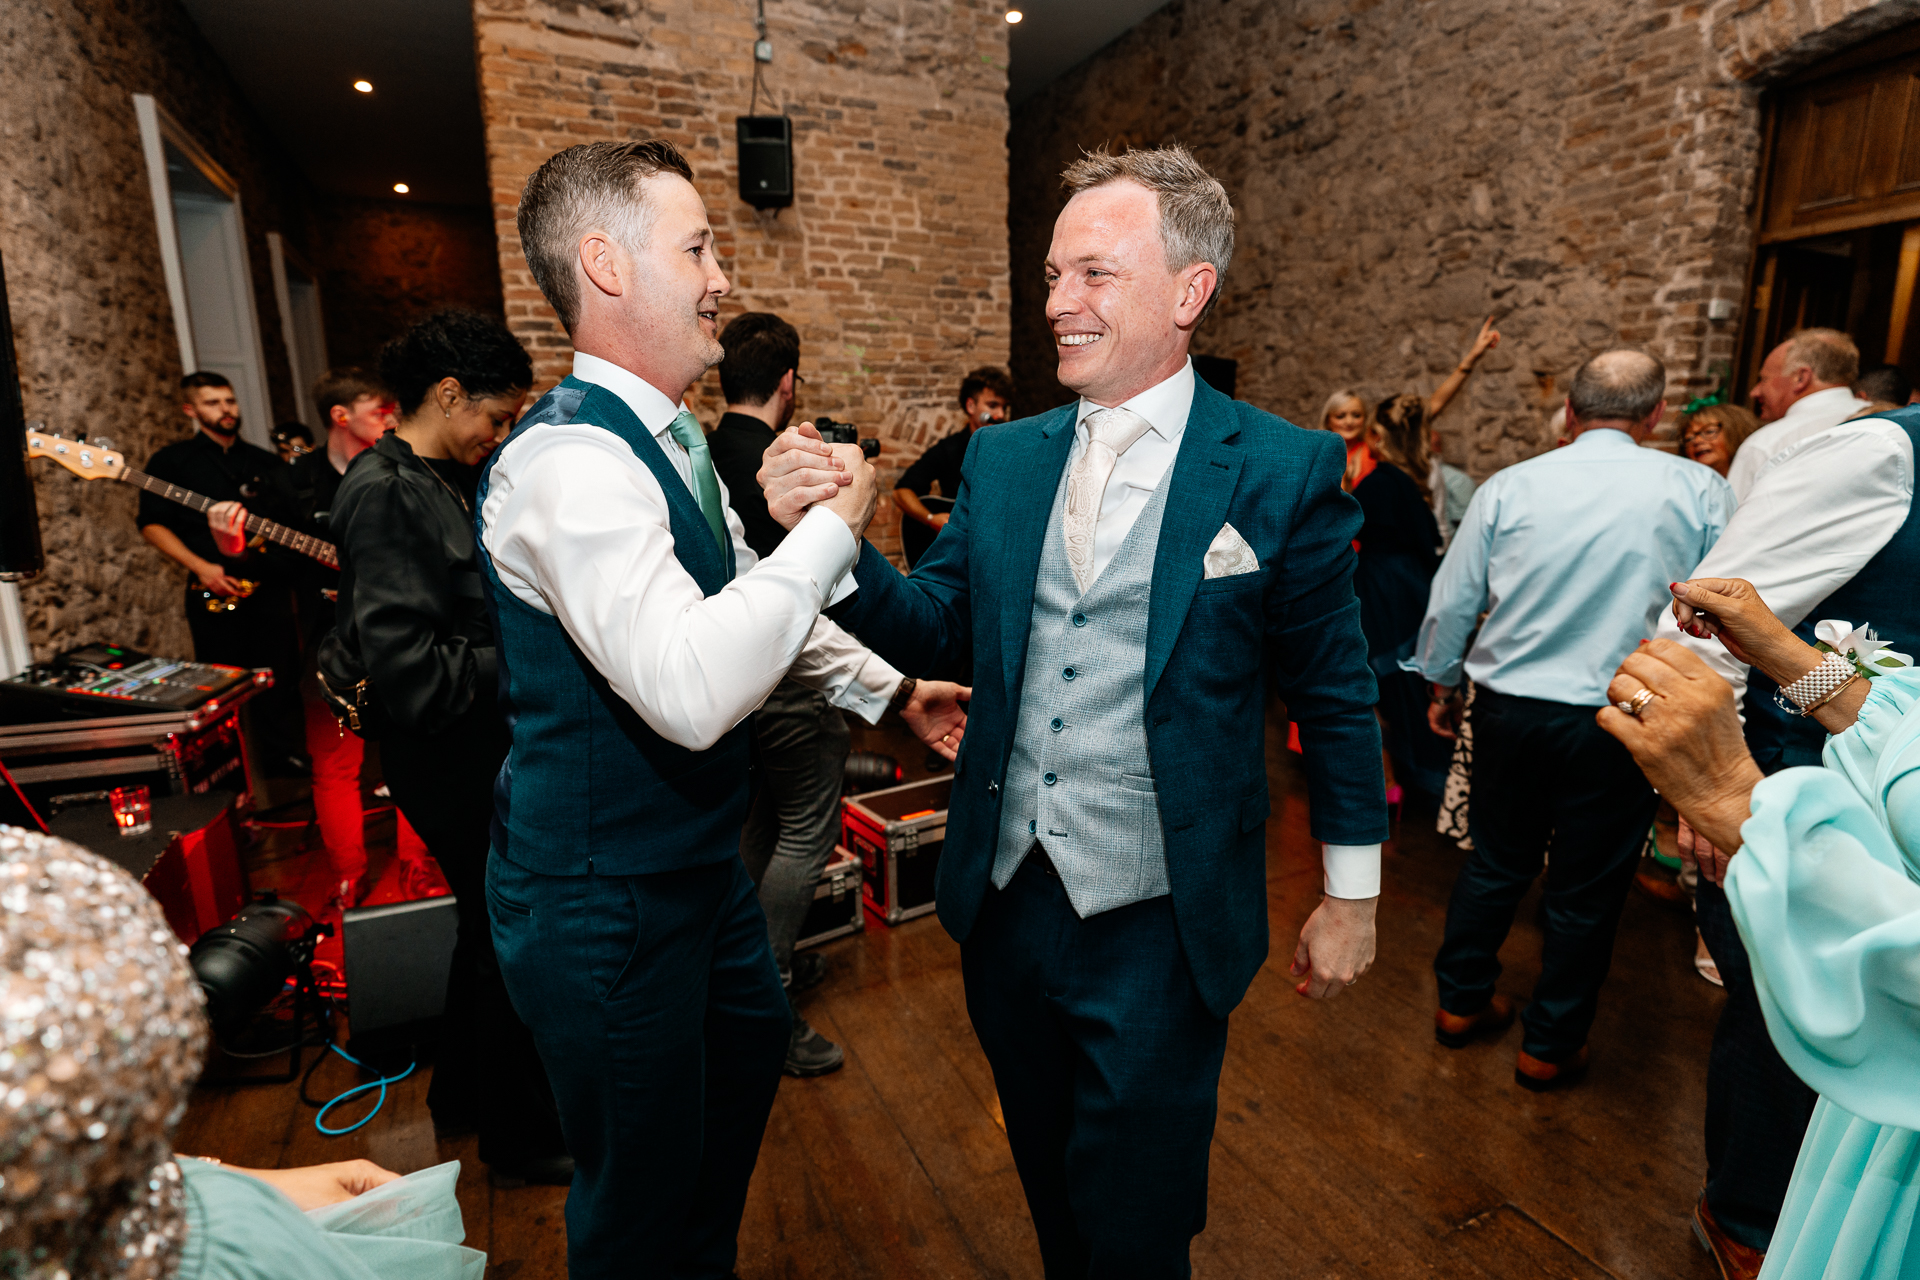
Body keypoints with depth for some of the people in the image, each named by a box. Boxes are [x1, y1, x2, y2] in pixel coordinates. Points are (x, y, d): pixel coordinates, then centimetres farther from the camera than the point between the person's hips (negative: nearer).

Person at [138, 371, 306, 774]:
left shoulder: (266, 462, 14)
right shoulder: (171, 460, 4)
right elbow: (152, 524, 0)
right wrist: (201, 567, -12)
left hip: (269, 584, 3)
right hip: (214, 590, -2)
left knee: (281, 678, 5)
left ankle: (285, 756, 17)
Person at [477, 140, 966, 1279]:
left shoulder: (672, 441, 6)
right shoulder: (568, 458, -26)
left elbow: (744, 610, 16)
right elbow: (693, 690, -38)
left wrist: (889, 689, 13)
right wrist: (834, 525, -27)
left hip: (697, 856, 10)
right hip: (605, 896, -10)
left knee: (751, 1050, 31)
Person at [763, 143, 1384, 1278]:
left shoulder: (1287, 472, -10)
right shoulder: (1002, 458, 2)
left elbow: (1335, 694, -5)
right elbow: (935, 629, -1)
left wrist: (1353, 897, 2)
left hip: (1158, 926, -4)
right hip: (1006, 898, 5)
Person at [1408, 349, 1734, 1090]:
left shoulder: (1509, 487, -4)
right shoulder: (1700, 492, -5)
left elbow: (1453, 601, 0)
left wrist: (1442, 682, 14)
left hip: (1509, 707, 2)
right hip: (1622, 721, -1)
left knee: (1496, 862, 18)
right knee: (1587, 890, 13)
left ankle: (1461, 1002, 33)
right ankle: (1550, 1049, 27)